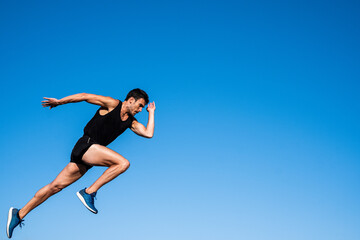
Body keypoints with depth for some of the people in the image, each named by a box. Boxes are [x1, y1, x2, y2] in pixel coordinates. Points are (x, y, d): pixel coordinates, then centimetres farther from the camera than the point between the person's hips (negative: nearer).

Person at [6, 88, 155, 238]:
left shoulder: (131, 122, 17)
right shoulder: (113, 104, -3)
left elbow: (148, 133, 8)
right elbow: (85, 96, 0)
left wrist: (151, 112, 15)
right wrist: (59, 102, 1)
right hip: (86, 145, -7)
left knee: (56, 186, 4)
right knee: (123, 163, -22)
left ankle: (19, 214, 9)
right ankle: (89, 192, -19)